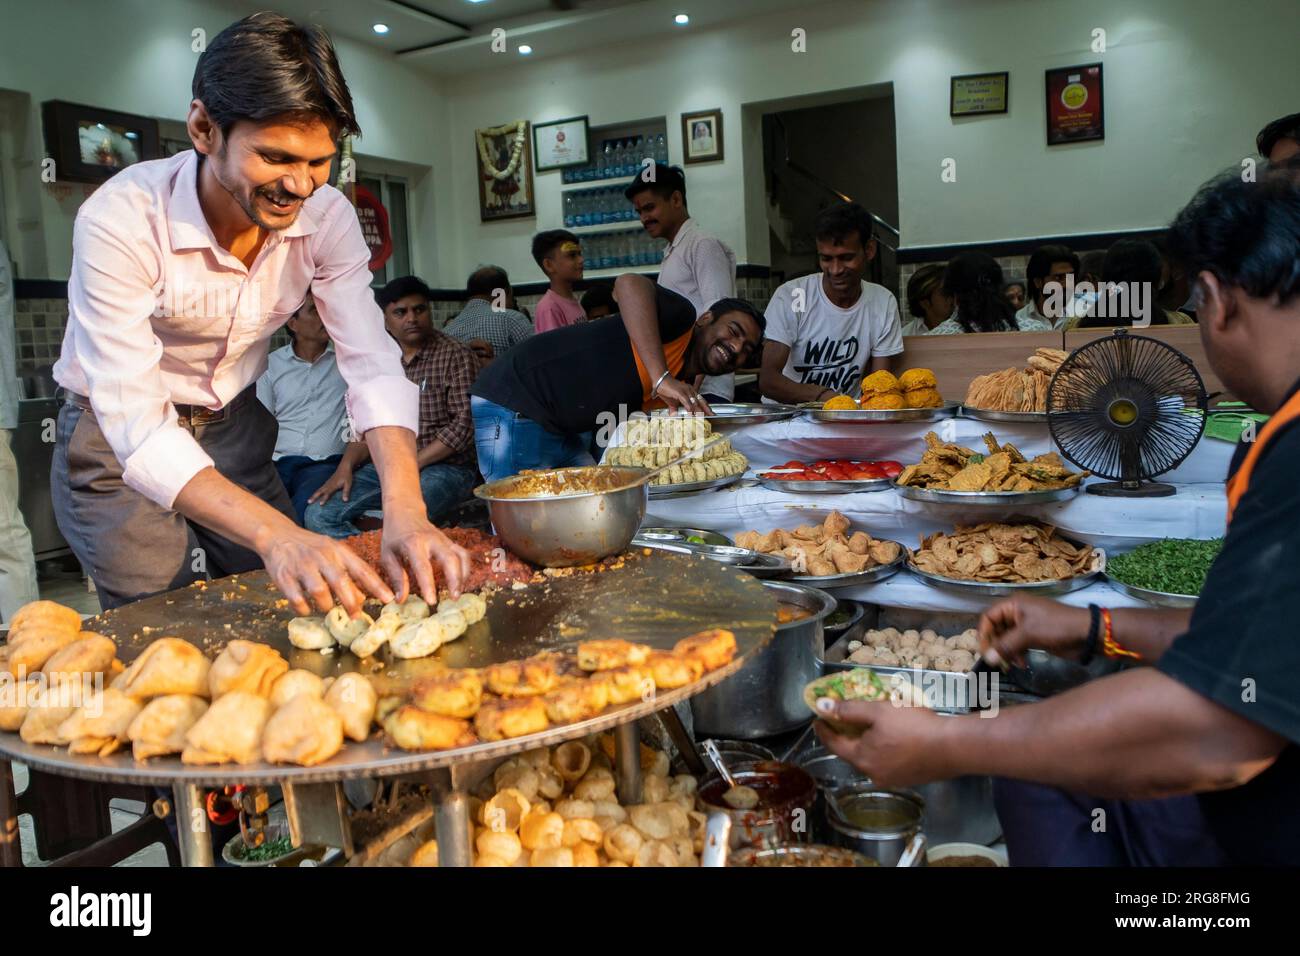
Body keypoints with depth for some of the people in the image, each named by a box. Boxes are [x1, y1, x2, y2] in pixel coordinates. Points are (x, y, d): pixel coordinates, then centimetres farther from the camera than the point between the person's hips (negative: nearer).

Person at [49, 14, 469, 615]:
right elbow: (139, 428, -36)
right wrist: (274, 534, -51)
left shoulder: (327, 217, -17)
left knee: (284, 618, 9)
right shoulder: (120, 221, -30)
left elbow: (372, 365, -22)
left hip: (234, 429, 4)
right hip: (115, 435, -4)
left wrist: (404, 510, -40)